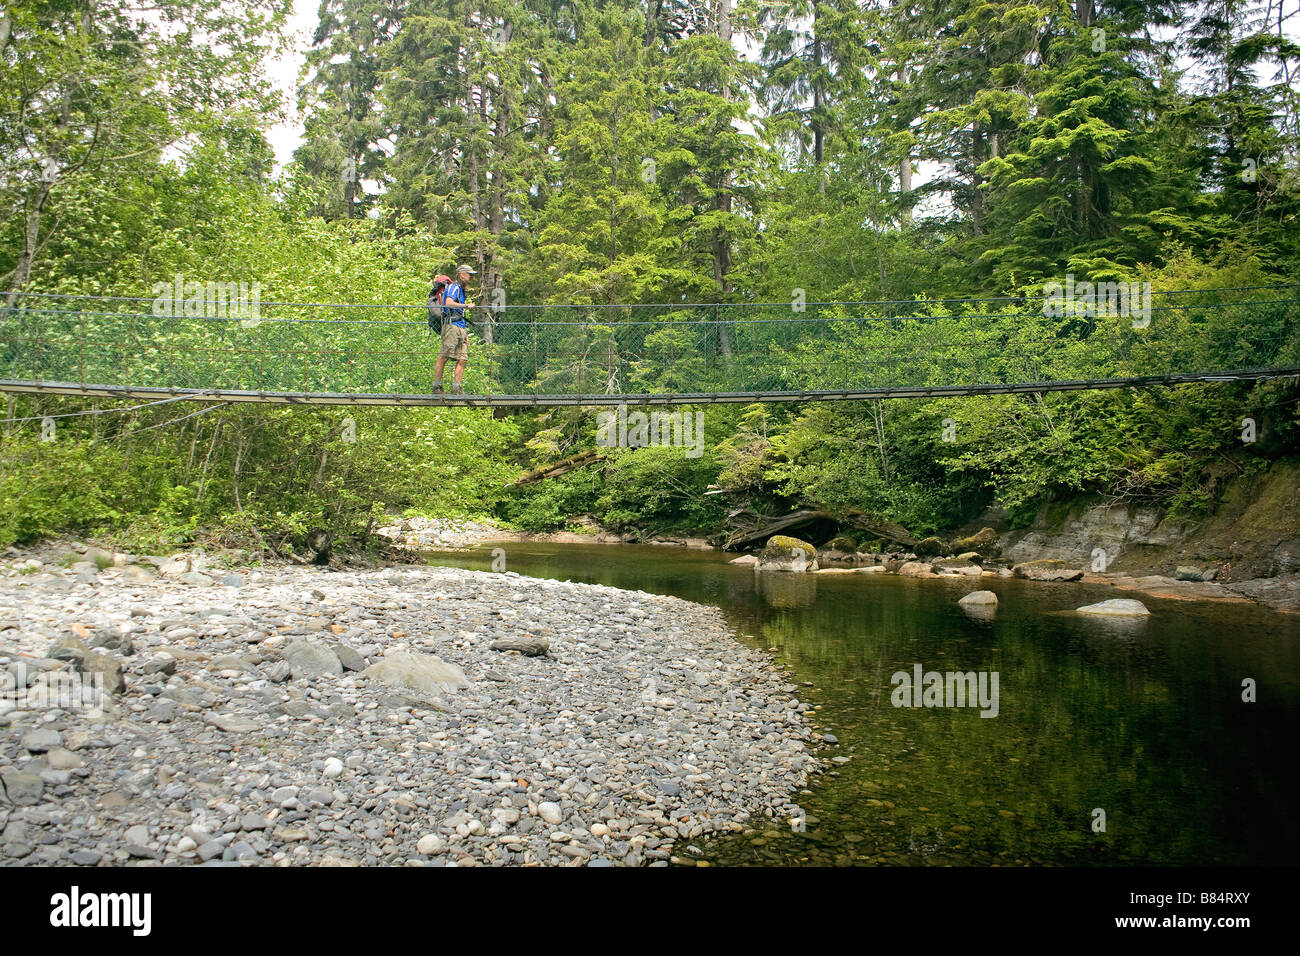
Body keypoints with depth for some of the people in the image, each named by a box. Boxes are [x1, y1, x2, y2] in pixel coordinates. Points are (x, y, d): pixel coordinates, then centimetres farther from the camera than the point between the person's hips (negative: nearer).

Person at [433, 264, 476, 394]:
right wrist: (466, 305, -12)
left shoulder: (461, 290, 28)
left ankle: (456, 387, -2)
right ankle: (437, 386, -10)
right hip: (451, 325, -9)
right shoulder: (453, 287, -1)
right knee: (443, 357, -10)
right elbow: (449, 303, -21)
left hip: (461, 327, 9)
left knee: (462, 359, -1)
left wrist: (466, 334, 25)